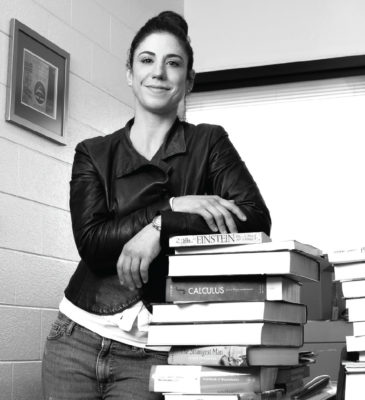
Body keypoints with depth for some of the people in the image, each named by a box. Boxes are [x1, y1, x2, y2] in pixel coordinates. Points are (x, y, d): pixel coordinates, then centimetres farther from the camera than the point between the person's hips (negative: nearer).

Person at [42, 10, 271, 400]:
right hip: (78, 337, 2)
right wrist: (172, 206, -17)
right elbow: (90, 243, -6)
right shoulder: (92, 153, 7)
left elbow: (256, 218, -11)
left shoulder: (209, 143, 3)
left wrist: (160, 229, -20)